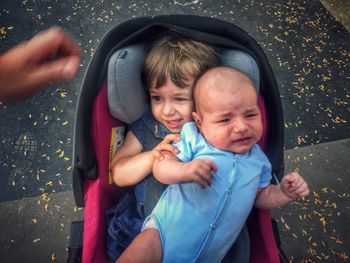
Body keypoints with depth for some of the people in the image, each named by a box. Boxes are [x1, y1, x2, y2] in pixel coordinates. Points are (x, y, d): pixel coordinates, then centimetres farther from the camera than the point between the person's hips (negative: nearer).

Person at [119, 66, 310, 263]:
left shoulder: (258, 160, 5)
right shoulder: (193, 140, -7)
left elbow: (261, 196, 18)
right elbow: (160, 167, -12)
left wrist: (285, 192, 0)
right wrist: (184, 170, -31)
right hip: (166, 232, -5)